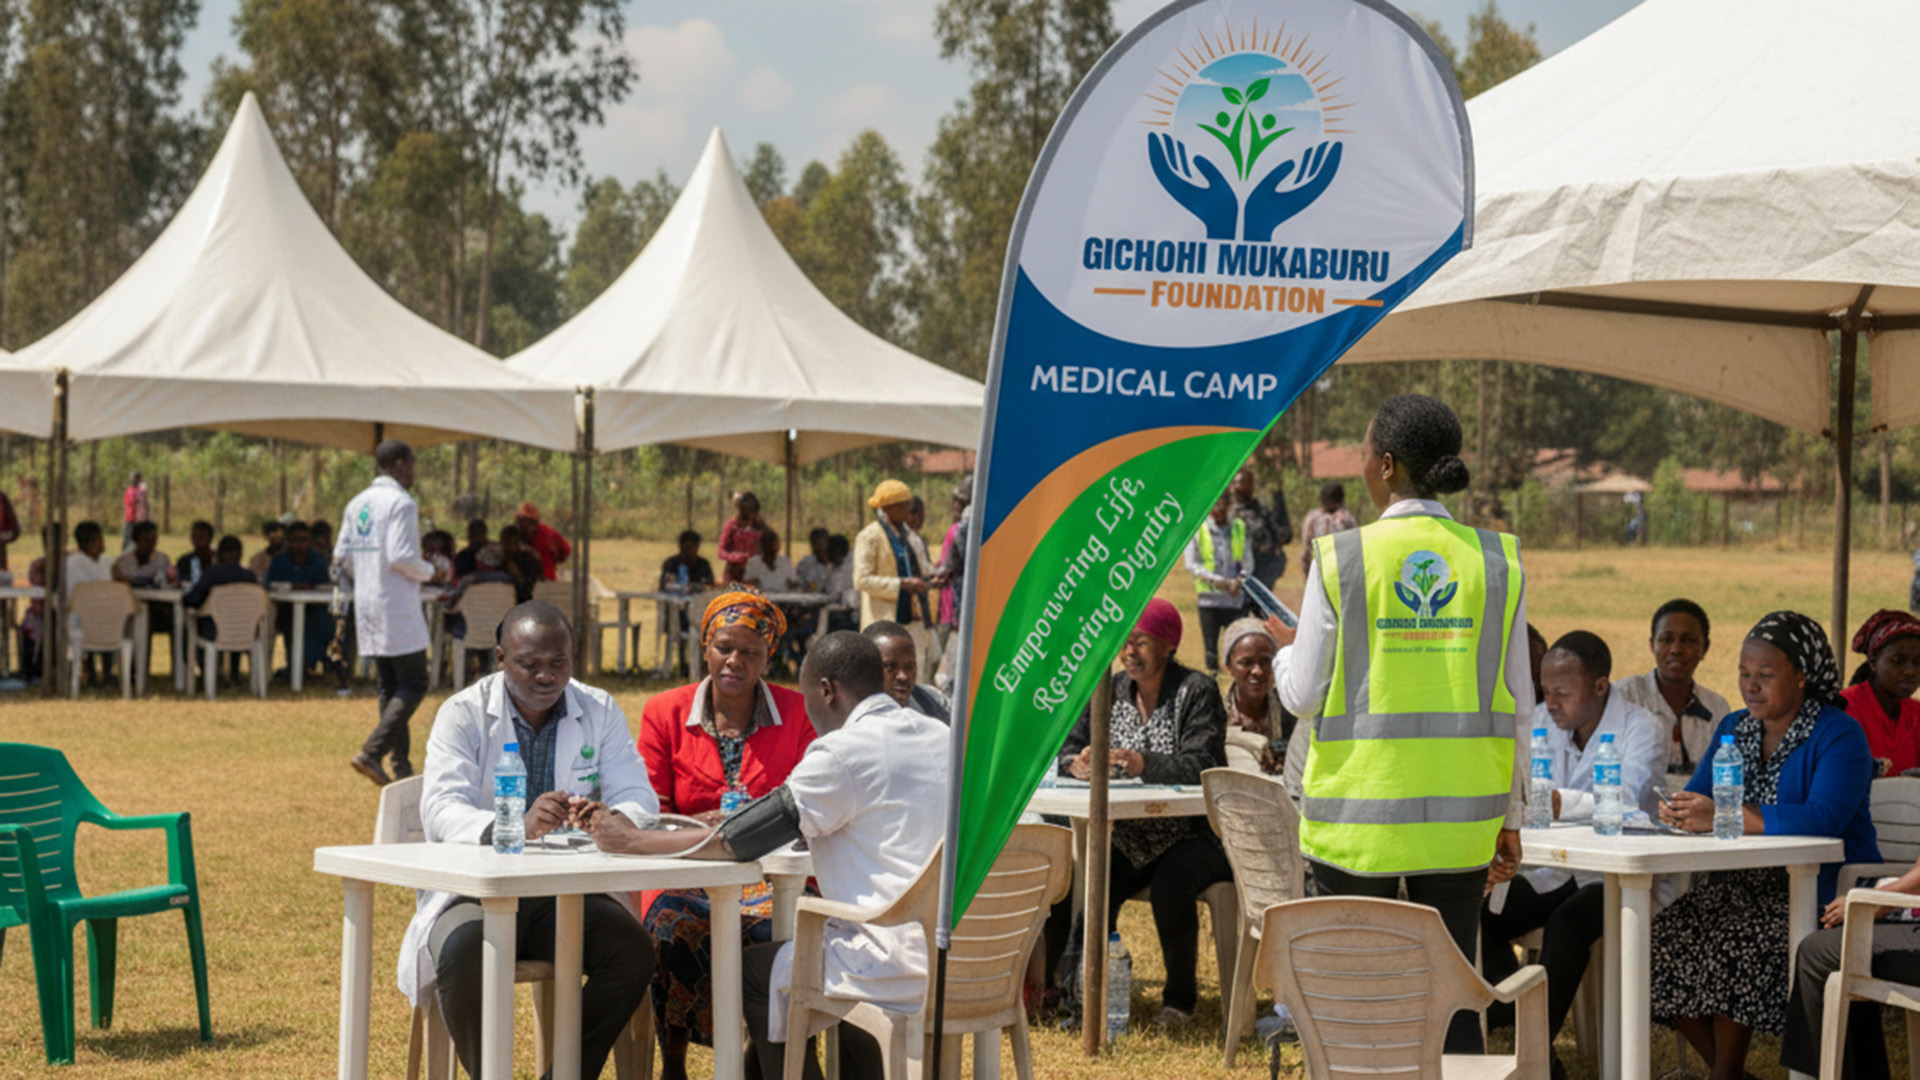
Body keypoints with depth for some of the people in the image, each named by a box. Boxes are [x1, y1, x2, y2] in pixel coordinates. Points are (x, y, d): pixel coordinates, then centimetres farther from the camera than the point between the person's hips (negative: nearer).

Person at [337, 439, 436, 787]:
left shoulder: (357, 504, 11)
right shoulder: (401, 503, -14)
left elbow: (342, 555, 12)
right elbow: (400, 557, -21)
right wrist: (427, 571, -3)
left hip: (366, 604, 8)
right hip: (397, 606, -8)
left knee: (390, 688, 13)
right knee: (413, 684, -3)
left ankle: (400, 765, 12)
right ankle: (371, 752, -16)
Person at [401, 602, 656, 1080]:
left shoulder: (600, 712, 7)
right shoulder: (464, 714, -3)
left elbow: (639, 799, -4)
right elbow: (440, 811, -17)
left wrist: (611, 820, -31)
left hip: (568, 894, 3)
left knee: (633, 949, -25)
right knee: (465, 953, -35)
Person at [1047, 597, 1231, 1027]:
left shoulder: (1197, 690, -6)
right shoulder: (1110, 690, 10)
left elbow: (1201, 765, -18)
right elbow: (1069, 745, 6)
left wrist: (1144, 764, -36)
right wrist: (1077, 762, -20)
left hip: (1190, 835, -4)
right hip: (1126, 840, 4)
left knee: (1170, 884, -33)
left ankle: (1180, 996, -12)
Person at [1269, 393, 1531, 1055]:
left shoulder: (1341, 558, -7)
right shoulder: (1496, 561, 1)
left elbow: (1303, 696, -3)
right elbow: (1518, 706, 3)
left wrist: (1286, 648, 19)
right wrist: (1510, 817, 13)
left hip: (1359, 810, -2)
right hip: (1460, 815, 2)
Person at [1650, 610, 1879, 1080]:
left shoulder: (1838, 735, -8)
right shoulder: (1733, 729, 16)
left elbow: (1824, 819, -23)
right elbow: (1696, 797, 10)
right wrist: (1678, 811, -18)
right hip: (1741, 883, 7)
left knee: (1733, 946, -30)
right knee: (1662, 940, -16)